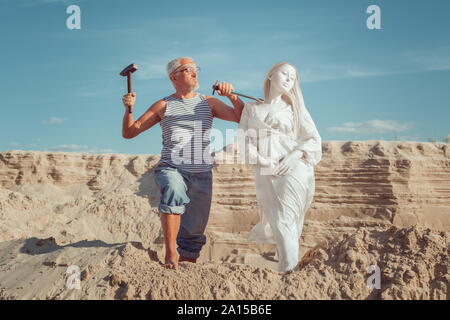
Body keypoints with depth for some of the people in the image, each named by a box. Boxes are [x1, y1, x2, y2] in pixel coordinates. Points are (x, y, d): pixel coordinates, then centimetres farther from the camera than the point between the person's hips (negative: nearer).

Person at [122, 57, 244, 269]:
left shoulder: (208, 102, 11)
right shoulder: (163, 106, 8)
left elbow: (243, 118, 4)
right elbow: (128, 133, 8)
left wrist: (232, 95, -12)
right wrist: (129, 109, -10)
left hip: (201, 173, 3)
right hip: (171, 169, -2)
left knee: (194, 232, 6)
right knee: (174, 191, -37)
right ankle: (170, 253, -30)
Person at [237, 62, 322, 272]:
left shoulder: (294, 108, 11)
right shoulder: (251, 108, 14)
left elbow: (314, 139, 7)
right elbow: (244, 140, 7)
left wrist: (294, 155, -10)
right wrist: (260, 159, -11)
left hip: (293, 168, -1)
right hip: (265, 173, 1)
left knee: (284, 219, -4)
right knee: (279, 222, -4)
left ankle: (289, 270, 11)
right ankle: (290, 267, 4)